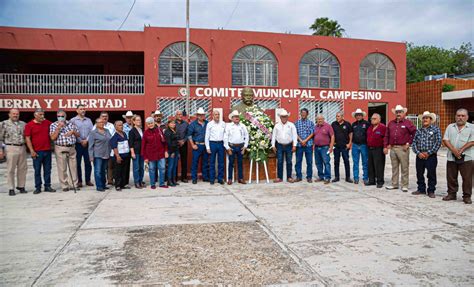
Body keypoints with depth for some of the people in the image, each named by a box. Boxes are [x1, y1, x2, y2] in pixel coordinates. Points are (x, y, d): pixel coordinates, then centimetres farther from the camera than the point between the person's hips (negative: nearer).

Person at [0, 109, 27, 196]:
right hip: (11, 148, -4)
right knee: (11, 169, 0)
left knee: (22, 168, 7)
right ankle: (11, 189, 7)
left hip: (22, 148, 4)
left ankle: (21, 186, 18)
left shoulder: (23, 124, 12)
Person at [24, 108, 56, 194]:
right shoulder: (29, 125, -4)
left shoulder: (47, 123, 8)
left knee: (47, 170, 8)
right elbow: (27, 138, -6)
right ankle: (38, 187, 12)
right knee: (37, 170, 4)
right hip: (37, 152, -4)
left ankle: (47, 186, 16)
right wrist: (31, 150, -13)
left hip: (47, 150, 4)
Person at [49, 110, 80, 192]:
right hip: (60, 149, -3)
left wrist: (73, 131, -6)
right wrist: (59, 127, -13)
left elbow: (78, 135, 14)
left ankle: (74, 184, 14)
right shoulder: (53, 125, 2)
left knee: (73, 167, 6)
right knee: (62, 168, 0)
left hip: (72, 148, 3)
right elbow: (53, 137, -11)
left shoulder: (71, 123, 12)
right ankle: (64, 186, 9)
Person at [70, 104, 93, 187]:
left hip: (87, 144, 3)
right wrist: (81, 141, -9)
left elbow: (92, 131, 4)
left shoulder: (88, 120, 11)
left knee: (88, 163, 4)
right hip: (77, 144, -2)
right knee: (78, 163, 2)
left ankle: (88, 180, 12)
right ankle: (79, 181, 9)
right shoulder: (73, 120, 2)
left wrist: (86, 140, -9)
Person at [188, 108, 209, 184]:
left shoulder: (207, 123, 7)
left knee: (205, 162, 10)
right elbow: (189, 135, -1)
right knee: (195, 162, -1)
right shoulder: (193, 124, 0)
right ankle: (194, 178, 7)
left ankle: (205, 177, 21)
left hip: (206, 145, 3)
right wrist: (193, 145, -6)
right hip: (197, 145, -3)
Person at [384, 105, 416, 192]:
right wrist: (385, 146, 8)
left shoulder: (407, 123, -1)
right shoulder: (391, 123, 12)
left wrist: (409, 143, -5)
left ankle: (404, 186, 7)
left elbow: (415, 133, -4)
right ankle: (394, 184, 21)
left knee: (404, 168, 0)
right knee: (394, 167, 12)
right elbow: (387, 135, 14)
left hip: (403, 148, -5)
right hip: (392, 148, 5)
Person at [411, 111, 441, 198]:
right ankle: (421, 189, 23)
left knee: (431, 174, 2)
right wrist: (418, 153, -8)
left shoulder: (436, 129, 1)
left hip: (431, 156, -4)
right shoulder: (418, 131, 11)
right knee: (419, 174, 10)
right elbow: (414, 143, 7)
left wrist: (428, 153, -11)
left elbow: (438, 142, -7)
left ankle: (431, 191, 13)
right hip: (420, 156, 4)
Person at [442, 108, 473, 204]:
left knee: (467, 178, 0)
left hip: (466, 158, -3)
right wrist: (454, 150, -12)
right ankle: (451, 194, 20)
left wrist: (460, 150, -14)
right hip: (451, 157, 3)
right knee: (451, 177, 9)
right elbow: (445, 140, 2)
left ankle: (467, 196, 10)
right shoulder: (450, 127, 11)